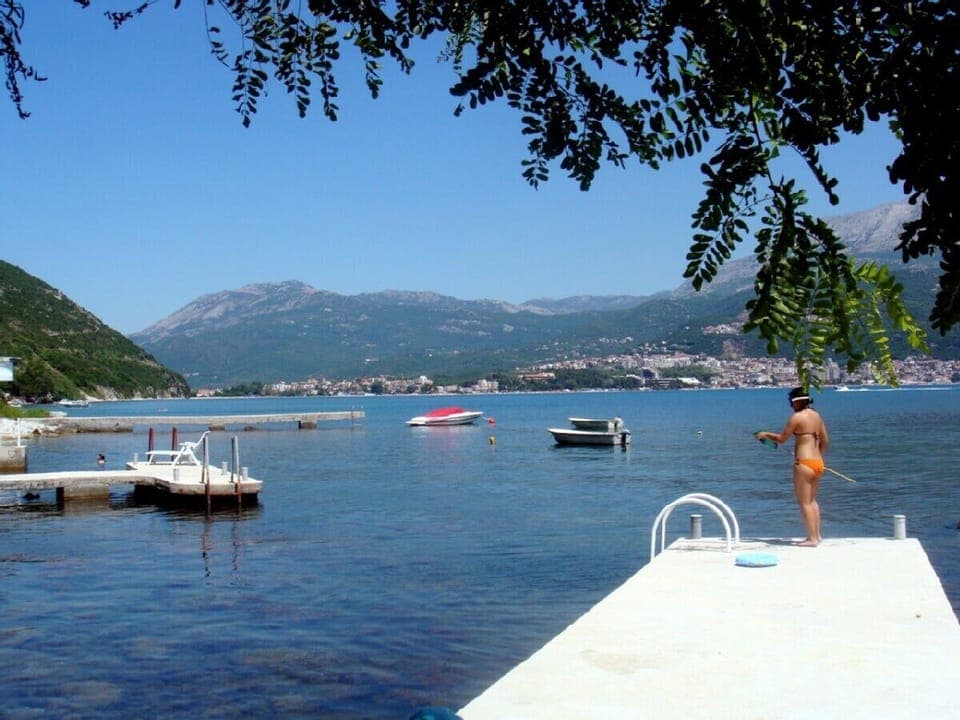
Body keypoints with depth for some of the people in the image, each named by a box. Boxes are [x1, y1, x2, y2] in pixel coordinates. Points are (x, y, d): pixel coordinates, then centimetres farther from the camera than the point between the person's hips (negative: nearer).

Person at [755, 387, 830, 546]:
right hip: (818, 462, 8)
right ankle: (817, 535, 23)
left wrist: (765, 434, 11)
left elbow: (781, 439, -5)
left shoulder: (797, 417, -11)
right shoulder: (817, 415, 11)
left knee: (804, 502, 0)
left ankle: (812, 538, 1)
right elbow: (825, 442, 17)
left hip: (804, 463, -8)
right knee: (812, 500, 20)